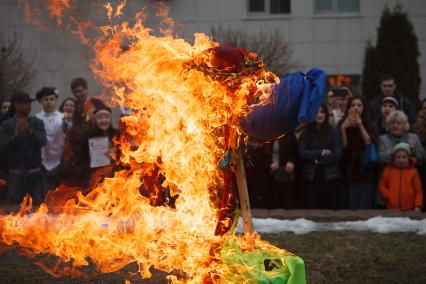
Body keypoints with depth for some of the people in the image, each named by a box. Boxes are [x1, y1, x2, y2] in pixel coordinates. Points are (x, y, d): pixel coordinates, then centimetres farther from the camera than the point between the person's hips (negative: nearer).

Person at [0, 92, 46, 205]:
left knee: (38, 205, -2)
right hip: (15, 174, 1)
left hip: (35, 173, 0)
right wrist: (15, 135, -27)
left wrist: (29, 131, -31)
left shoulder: (37, 122, 2)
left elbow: (42, 142, -13)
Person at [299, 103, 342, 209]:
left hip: (330, 177, 0)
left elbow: (337, 154, -3)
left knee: (332, 210, -4)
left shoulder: (334, 131, 6)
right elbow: (302, 153, -2)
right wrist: (322, 152, -8)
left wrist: (316, 159, -6)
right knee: (312, 210, -2)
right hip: (311, 177, 0)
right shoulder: (306, 132, 7)